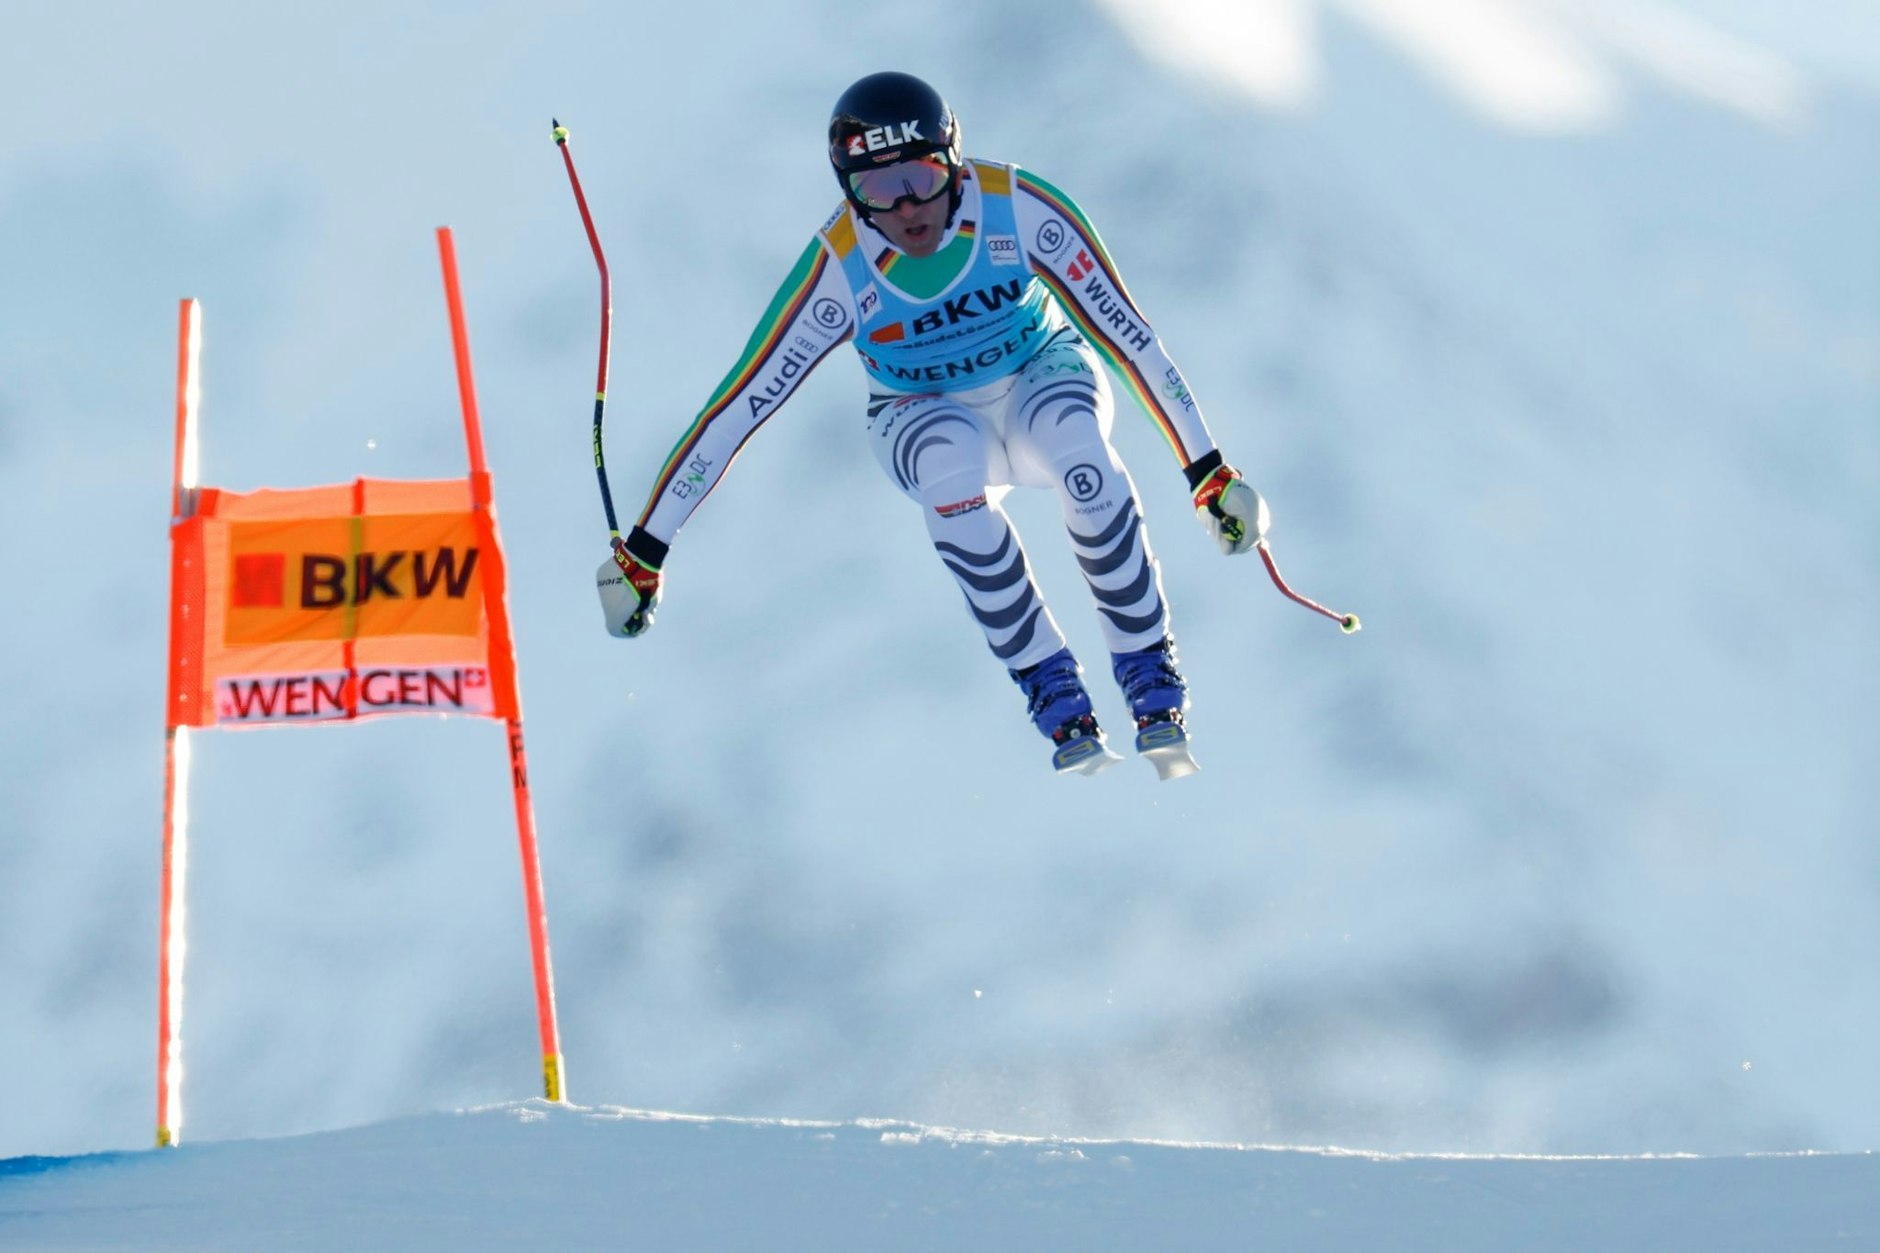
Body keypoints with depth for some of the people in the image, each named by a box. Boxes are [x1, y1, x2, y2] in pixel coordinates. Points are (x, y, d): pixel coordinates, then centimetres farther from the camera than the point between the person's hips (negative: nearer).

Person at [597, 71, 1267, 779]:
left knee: (1073, 438, -37)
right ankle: (1053, 694, -26)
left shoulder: (1021, 209, -26)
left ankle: (1151, 674, -22)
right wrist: (643, 549, -21)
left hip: (1043, 378, 0)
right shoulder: (837, 270, -25)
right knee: (949, 461, -37)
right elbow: (738, 407, -21)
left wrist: (1210, 473, -20)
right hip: (924, 420, 0)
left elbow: (1127, 336, -20)